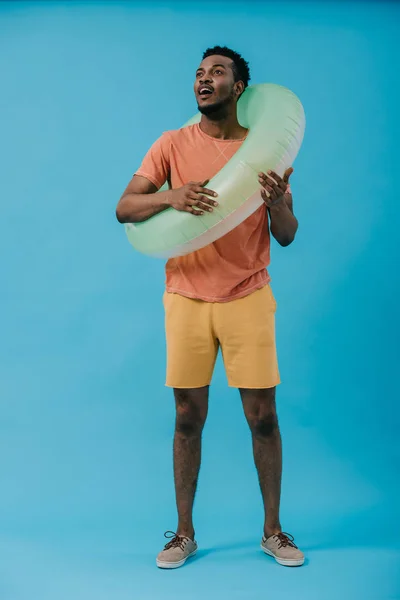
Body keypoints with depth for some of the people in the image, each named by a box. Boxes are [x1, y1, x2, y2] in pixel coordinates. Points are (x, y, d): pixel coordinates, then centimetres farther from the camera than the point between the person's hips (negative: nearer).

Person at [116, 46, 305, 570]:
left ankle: (273, 531, 21)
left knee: (263, 418, 3)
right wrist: (170, 196, -22)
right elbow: (124, 209, -3)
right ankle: (184, 532, 21)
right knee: (188, 419, 6)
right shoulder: (173, 145, 3)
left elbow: (287, 237, 2)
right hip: (187, 299, 0)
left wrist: (277, 202, -20)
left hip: (249, 299, 0)